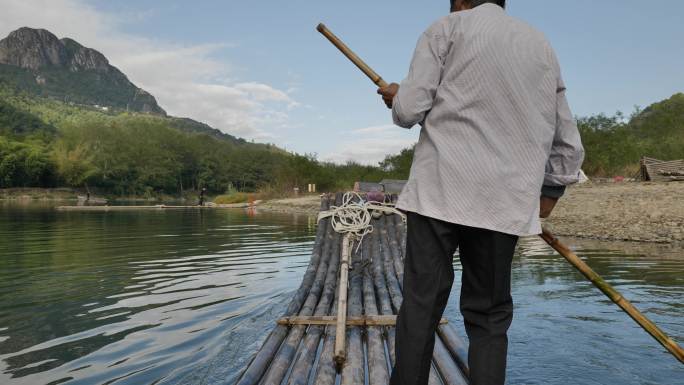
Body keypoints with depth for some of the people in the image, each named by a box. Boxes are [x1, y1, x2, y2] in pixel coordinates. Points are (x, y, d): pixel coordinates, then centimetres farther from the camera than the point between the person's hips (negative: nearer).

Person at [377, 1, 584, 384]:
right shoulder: (541, 43, 21)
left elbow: (409, 111, -2)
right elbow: (568, 143, 20)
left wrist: (396, 96, 20)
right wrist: (549, 194, 31)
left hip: (441, 189, -3)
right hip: (506, 199, 4)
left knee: (421, 305, 0)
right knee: (489, 315, 10)